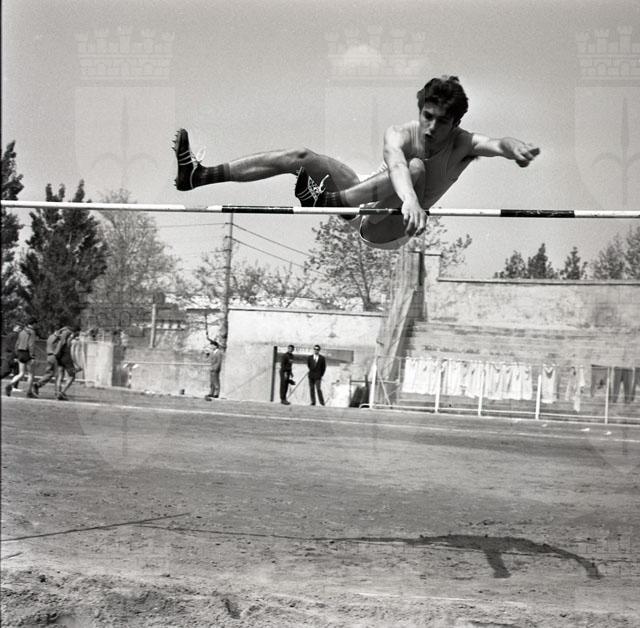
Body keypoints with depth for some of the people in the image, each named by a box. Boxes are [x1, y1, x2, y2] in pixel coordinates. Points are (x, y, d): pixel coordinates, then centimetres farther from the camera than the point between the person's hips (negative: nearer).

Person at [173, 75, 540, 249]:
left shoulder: (463, 146, -14)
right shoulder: (400, 135, -15)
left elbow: (494, 144, -38)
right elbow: (395, 163, -39)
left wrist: (514, 147, -65)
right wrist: (409, 200, -62)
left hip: (389, 230, -3)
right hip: (363, 209, 3)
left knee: (419, 168, -33)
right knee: (301, 157, -9)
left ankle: (325, 200, -42)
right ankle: (199, 176, -10)